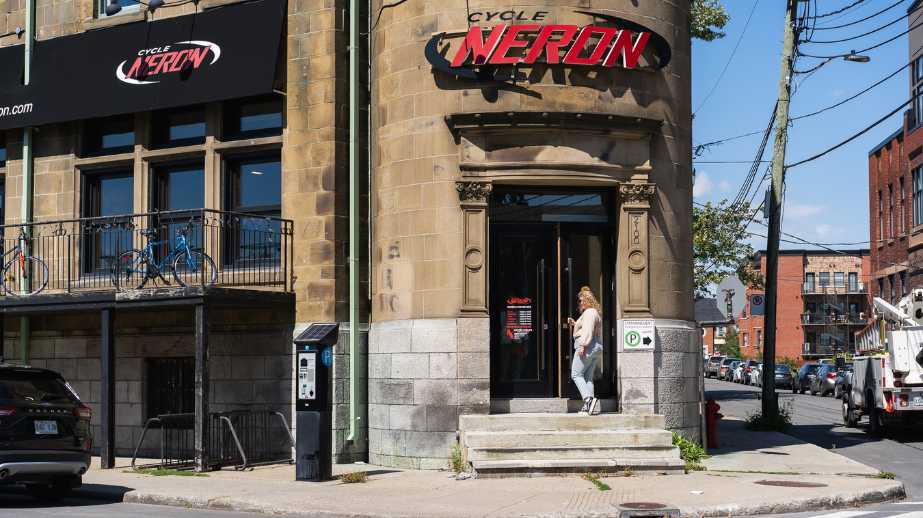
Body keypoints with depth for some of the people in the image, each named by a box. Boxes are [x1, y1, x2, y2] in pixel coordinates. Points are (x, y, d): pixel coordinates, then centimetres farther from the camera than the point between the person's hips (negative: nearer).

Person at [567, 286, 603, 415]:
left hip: (587, 347, -10)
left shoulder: (589, 312, -9)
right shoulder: (596, 313, 23)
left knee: (576, 374, -7)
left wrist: (583, 345, -24)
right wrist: (575, 324, 25)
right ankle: (589, 407, 1)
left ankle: (588, 399, -23)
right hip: (597, 348, 10)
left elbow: (588, 330, -20)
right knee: (588, 377, 8)